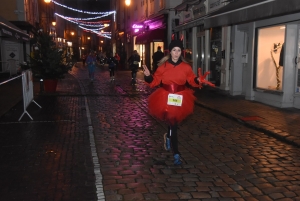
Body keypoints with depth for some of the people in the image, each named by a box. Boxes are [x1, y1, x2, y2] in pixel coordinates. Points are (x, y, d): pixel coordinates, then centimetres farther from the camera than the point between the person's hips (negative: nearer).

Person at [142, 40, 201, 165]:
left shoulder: (186, 67, 2)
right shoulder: (163, 66, -1)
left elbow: (192, 80, 4)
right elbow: (155, 81, 0)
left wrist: (198, 80, -16)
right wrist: (148, 76, -18)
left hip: (180, 99, 2)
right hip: (165, 98, -2)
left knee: (173, 123, 10)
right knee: (172, 124, -2)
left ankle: (168, 137, 48)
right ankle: (176, 154, 8)